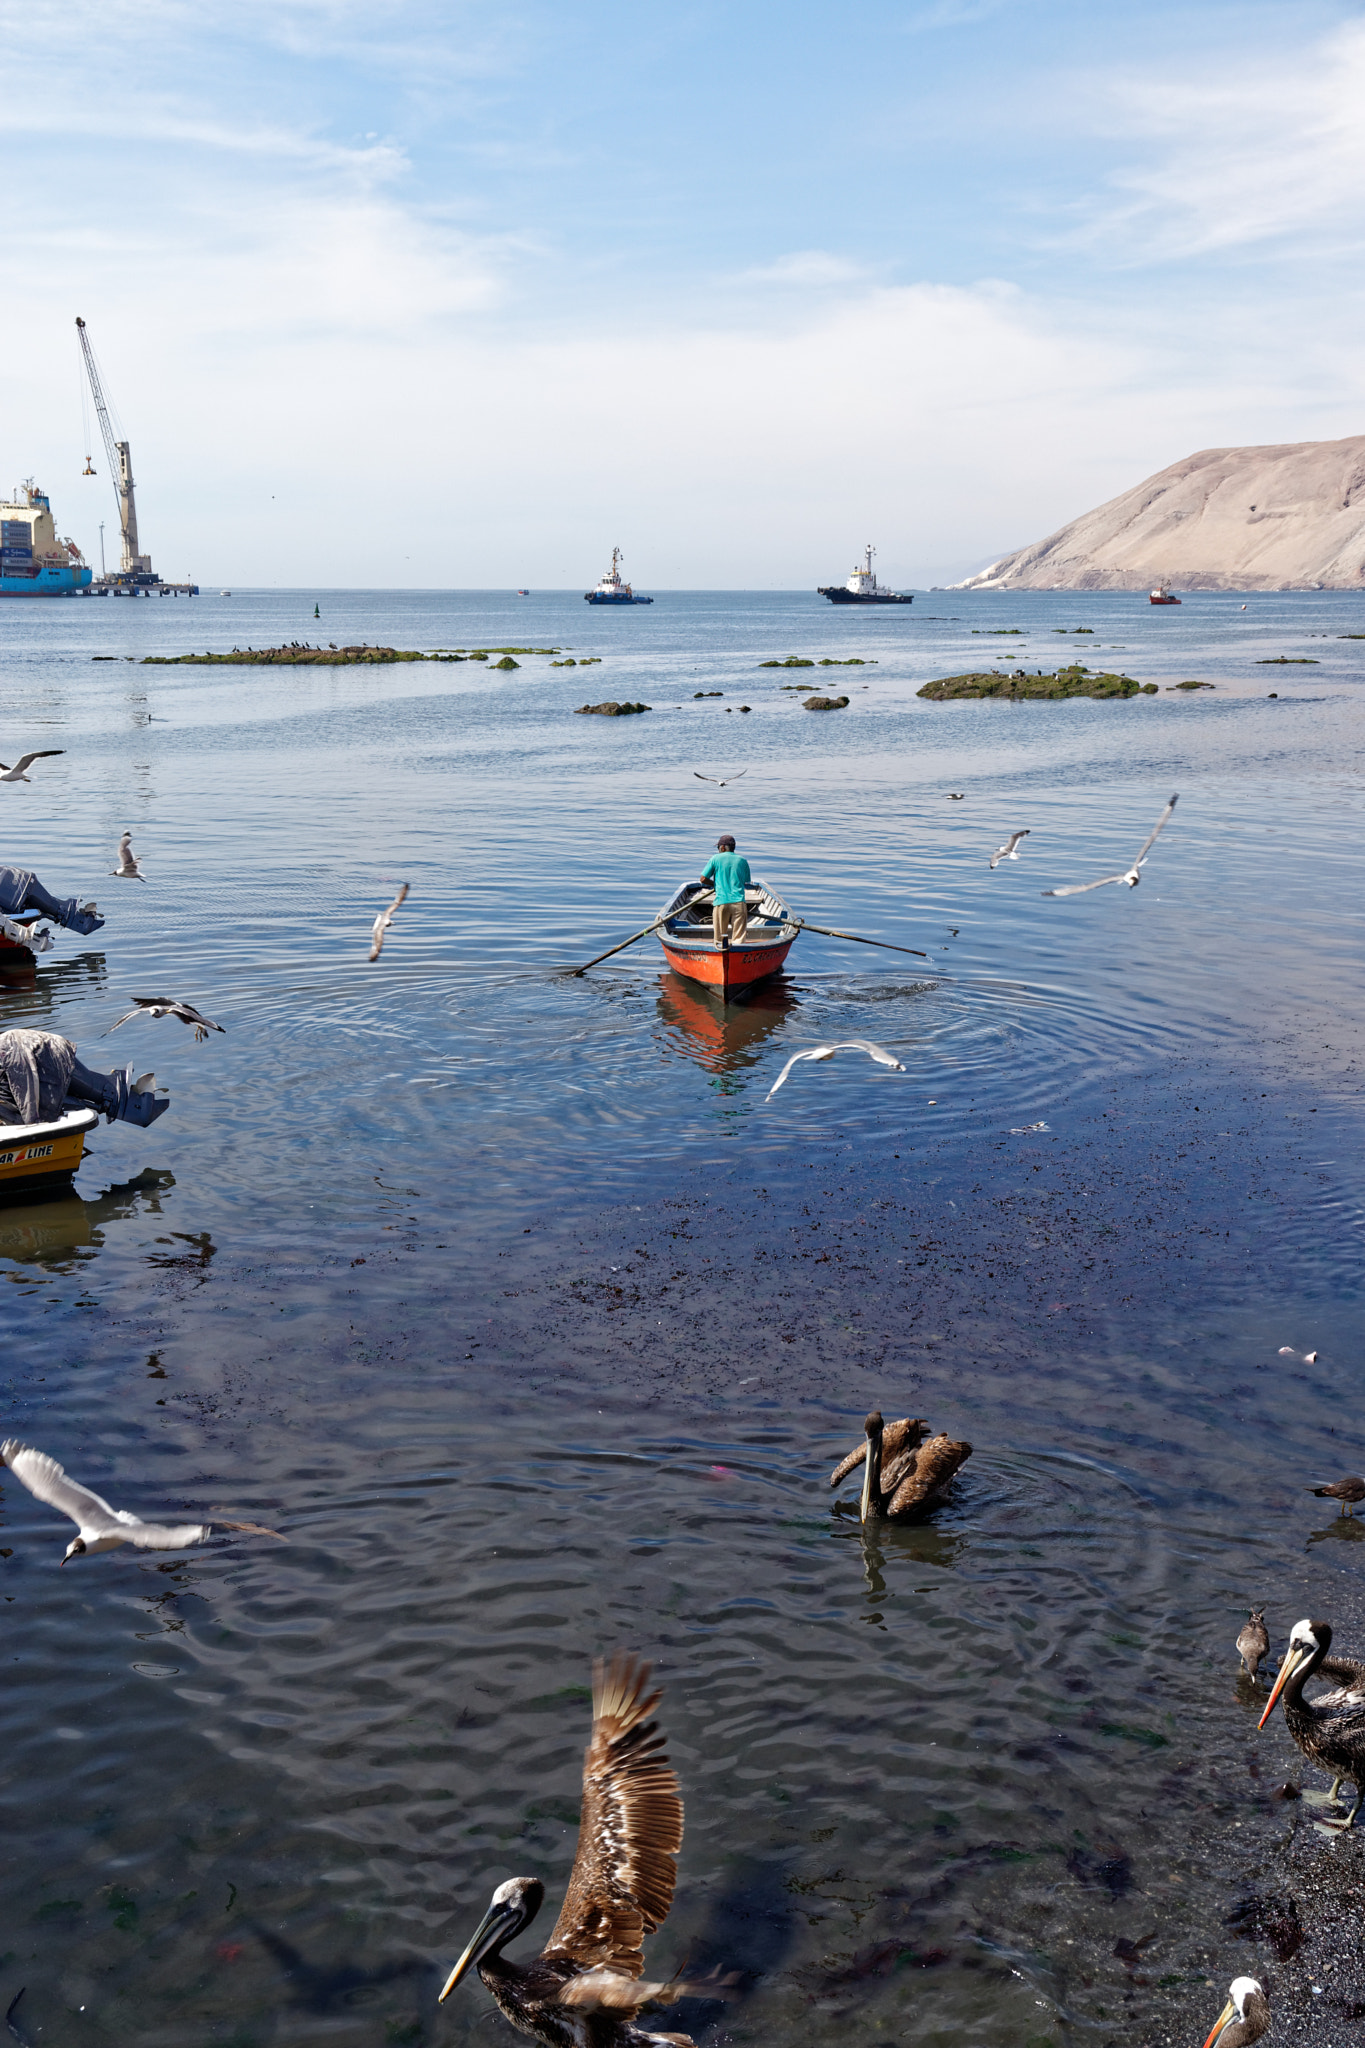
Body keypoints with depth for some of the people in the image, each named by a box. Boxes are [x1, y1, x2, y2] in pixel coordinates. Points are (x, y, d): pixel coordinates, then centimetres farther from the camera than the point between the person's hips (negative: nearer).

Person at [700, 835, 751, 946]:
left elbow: (703, 879, 2)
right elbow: (747, 883, 17)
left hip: (721, 902, -1)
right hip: (739, 902, 1)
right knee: (739, 938, -1)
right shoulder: (742, 860, 11)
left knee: (719, 938, 6)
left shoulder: (716, 859, 4)